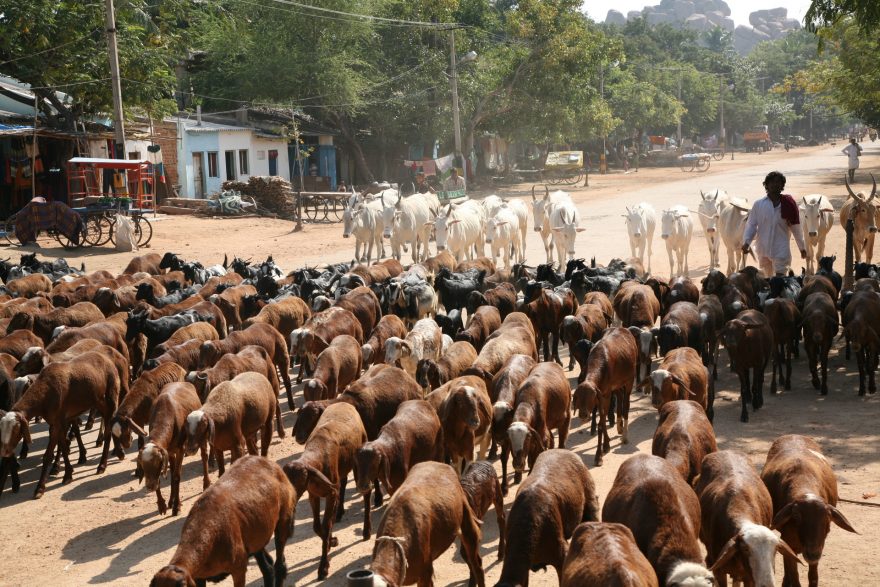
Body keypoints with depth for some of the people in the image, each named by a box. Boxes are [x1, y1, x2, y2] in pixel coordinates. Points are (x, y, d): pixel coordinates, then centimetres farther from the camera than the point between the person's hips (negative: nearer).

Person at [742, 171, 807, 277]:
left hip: (781, 249, -2)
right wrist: (746, 242, -13)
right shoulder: (759, 204, 1)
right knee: (768, 279, 16)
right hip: (763, 249, 2)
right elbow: (751, 224, 1)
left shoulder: (788, 204, -1)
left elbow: (796, 227, 5)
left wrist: (802, 247, 9)